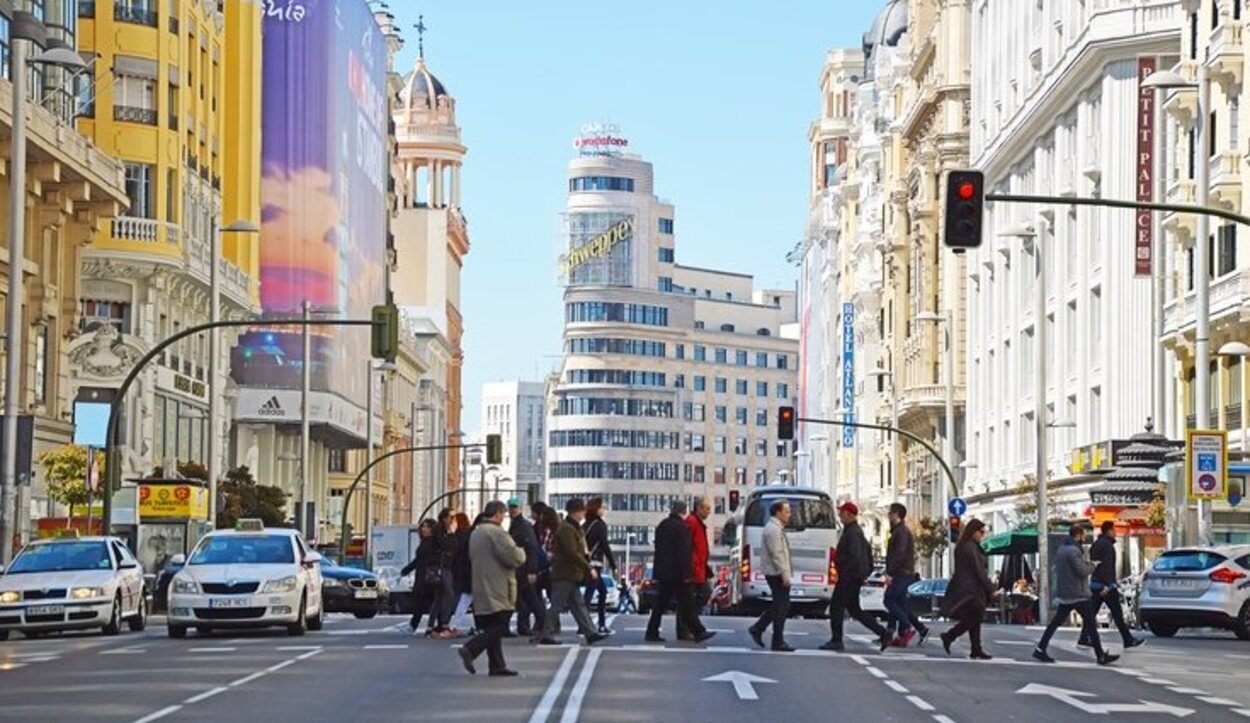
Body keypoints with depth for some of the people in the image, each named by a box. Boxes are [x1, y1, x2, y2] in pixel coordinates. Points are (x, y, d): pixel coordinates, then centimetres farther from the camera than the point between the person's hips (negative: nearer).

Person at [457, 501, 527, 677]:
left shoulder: (475, 533, 16)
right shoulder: (496, 533, -14)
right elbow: (514, 557, -20)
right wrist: (521, 552, 4)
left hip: (481, 590, 10)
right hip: (496, 589, -10)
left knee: (492, 628, 10)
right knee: (498, 627, -9)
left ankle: (497, 665, 9)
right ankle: (470, 650, -20)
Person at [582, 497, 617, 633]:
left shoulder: (585, 525, 12)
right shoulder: (600, 525, -8)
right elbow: (605, 546, -12)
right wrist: (613, 566, -8)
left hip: (585, 563, 8)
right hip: (595, 564, -8)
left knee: (603, 591, 18)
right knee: (589, 593, -10)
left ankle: (602, 625, 18)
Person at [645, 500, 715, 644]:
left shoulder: (662, 526, 13)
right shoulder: (681, 527, -14)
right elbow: (684, 552, -17)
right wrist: (686, 574, -15)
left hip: (662, 572, 8)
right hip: (676, 573, -8)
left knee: (660, 604, 10)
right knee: (687, 604, -4)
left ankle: (652, 633, 7)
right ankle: (698, 632, 0)